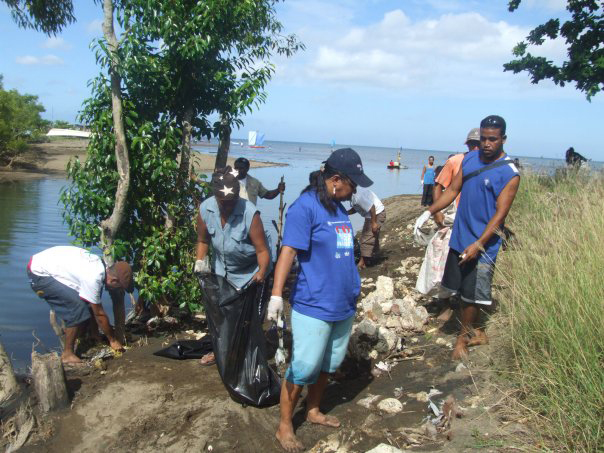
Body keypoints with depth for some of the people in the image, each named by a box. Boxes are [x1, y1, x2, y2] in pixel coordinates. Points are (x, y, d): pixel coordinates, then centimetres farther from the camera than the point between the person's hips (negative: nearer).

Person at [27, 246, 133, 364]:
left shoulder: (100, 265, -3)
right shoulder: (93, 278, -29)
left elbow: (95, 308, 8)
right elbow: (99, 314, -18)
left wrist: (96, 333, 14)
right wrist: (113, 340, -7)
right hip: (38, 274, -9)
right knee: (77, 307, -18)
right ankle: (67, 354, -5)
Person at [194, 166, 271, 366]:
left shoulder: (250, 213, -33)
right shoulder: (205, 209, -20)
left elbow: (262, 250, -29)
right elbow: (203, 240, -3)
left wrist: (262, 272, -43)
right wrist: (200, 261, -17)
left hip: (249, 273, -5)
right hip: (221, 270, 5)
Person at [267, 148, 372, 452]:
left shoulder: (339, 207, 9)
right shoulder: (305, 207, -16)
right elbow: (288, 251, -23)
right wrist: (276, 295, -30)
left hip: (344, 305, 8)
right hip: (314, 306, -8)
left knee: (328, 365, 19)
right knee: (303, 369, 1)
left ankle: (313, 411, 39)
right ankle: (284, 428, 18)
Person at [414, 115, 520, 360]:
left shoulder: (509, 173, -14)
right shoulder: (470, 158, 4)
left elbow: (500, 214, -16)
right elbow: (453, 189, 12)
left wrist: (478, 244, -22)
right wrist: (428, 213, 4)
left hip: (483, 244, -6)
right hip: (459, 238, 6)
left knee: (471, 295, 3)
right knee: (463, 290, 15)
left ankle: (464, 336, 23)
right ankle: (475, 332, 33)